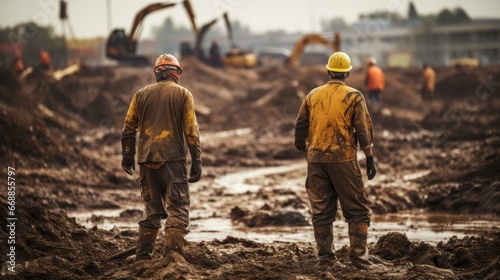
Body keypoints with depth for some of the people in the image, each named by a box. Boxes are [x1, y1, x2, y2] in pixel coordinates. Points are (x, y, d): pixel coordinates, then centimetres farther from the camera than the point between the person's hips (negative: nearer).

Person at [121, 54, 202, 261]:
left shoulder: (141, 94, 10)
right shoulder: (183, 94, 1)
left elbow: (128, 128, 10)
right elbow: (191, 131, -5)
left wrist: (127, 155, 20)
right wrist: (196, 161, -3)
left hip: (147, 160, 4)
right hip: (173, 158, -4)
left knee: (152, 210, 14)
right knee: (178, 209, -3)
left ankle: (143, 257, 12)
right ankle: (172, 253, -18)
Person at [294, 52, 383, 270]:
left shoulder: (313, 96, 8)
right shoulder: (353, 97, -3)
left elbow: (301, 127, 11)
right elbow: (363, 129, -5)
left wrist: (302, 150, 23)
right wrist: (370, 158, 1)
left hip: (316, 159, 4)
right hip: (343, 159, -4)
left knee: (321, 211, 9)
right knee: (357, 210, 3)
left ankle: (326, 256, 8)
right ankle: (358, 256, -4)